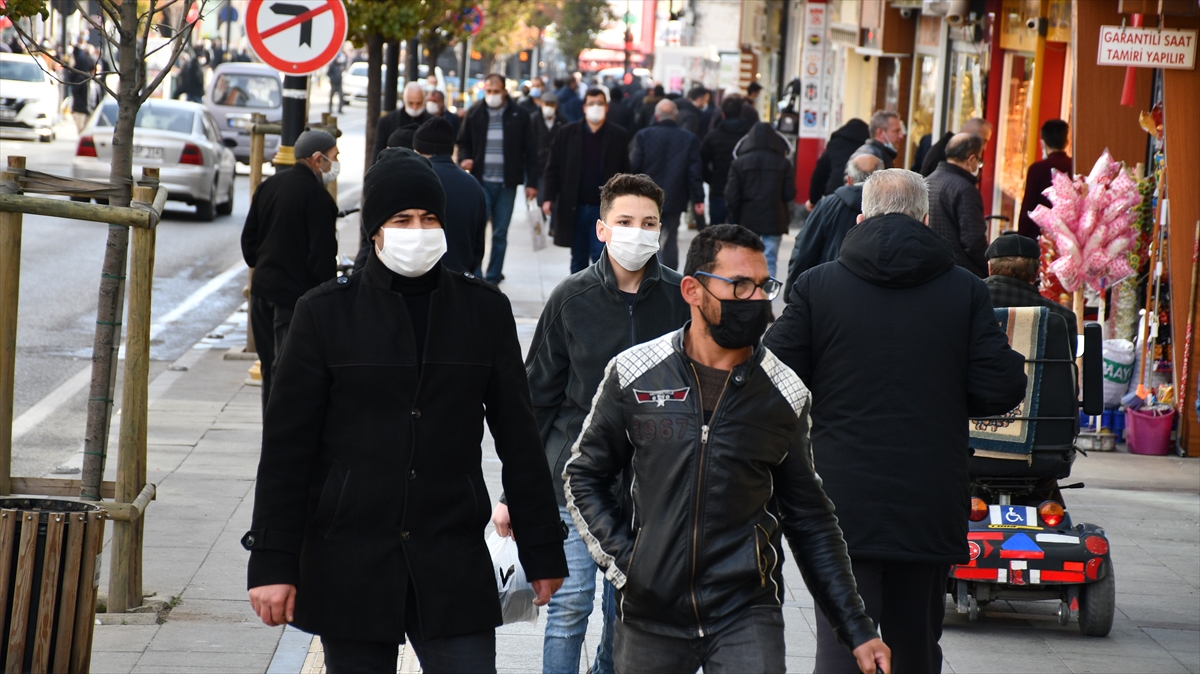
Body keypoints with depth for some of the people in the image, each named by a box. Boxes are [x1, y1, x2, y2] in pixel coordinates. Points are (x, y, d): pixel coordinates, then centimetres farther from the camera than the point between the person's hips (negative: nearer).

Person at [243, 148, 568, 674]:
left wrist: (542, 551, 10)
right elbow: (286, 447, 0)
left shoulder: (483, 310, 5)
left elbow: (518, 438, 10)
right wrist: (272, 563, -6)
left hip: (453, 567, 1)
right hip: (349, 565, -1)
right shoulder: (326, 312, 0)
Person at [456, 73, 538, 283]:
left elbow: (529, 152, 4)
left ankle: (494, 276, 14)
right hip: (481, 181, 0)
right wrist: (464, 159, -8)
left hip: (506, 184, 0)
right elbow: (463, 142, 14)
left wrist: (531, 182, 0)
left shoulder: (518, 116, 1)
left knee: (500, 233, 5)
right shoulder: (474, 114, 3)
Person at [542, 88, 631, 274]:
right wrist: (549, 197, -6)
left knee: (601, 257, -6)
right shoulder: (567, 133, 3)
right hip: (575, 208, 2)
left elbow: (624, 173, 2)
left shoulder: (619, 136, 1)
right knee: (578, 259, 11)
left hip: (604, 209, -2)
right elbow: (553, 168, 3)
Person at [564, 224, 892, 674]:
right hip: (650, 615, 1)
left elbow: (810, 520, 9)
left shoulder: (785, 395, 2)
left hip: (747, 617, -1)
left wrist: (858, 630, 6)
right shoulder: (634, 376, -1)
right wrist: (623, 563, -3)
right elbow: (583, 477, 10)